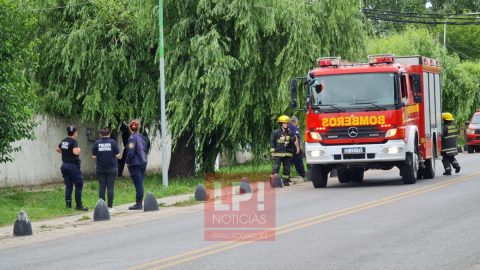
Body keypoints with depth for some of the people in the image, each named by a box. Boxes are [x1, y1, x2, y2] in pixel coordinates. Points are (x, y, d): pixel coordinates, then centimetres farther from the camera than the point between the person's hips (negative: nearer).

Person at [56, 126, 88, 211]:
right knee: (79, 185, 1)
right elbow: (75, 152, -29)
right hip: (73, 166, -8)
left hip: (64, 165, 8)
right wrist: (79, 150, -10)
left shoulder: (63, 141, 9)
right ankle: (78, 205, 1)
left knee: (68, 185, 12)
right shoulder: (74, 141, -15)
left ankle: (68, 204, 9)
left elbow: (57, 149, 24)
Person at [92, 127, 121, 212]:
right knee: (110, 187, 0)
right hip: (112, 168, -1)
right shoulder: (112, 142, -6)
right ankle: (110, 207, -1)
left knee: (101, 187, 6)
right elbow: (117, 155, -3)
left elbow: (94, 156, 0)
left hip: (100, 169, 1)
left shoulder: (97, 143, -2)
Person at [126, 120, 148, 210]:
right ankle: (140, 203, 16)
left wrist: (127, 162, -7)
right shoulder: (142, 137, 9)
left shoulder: (132, 137, -15)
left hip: (135, 164, -8)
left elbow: (131, 152, -18)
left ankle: (139, 203, -5)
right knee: (140, 183, 12)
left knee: (138, 184, -7)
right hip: (143, 163, 8)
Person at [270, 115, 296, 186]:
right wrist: (272, 151, -8)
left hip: (287, 153, 3)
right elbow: (272, 142, 1)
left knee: (287, 168, 5)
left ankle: (285, 181, 14)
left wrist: (285, 138, -13)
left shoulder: (290, 132, 11)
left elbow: (294, 139, -4)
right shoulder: (276, 132, 4)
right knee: (276, 167, -10)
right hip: (278, 153, -3)